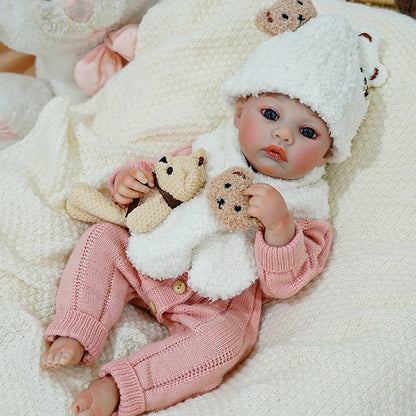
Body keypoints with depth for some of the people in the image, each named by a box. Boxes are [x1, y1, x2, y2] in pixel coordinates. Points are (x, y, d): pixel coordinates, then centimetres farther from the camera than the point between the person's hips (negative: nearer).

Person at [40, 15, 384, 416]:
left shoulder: (303, 205, -7)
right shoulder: (210, 151, 1)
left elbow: (281, 284, -14)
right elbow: (161, 174, 13)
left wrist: (279, 227, -32)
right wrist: (130, 178, -11)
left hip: (220, 301, -3)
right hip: (151, 262, 4)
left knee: (226, 337, -32)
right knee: (102, 237, -11)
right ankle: (74, 335, -14)